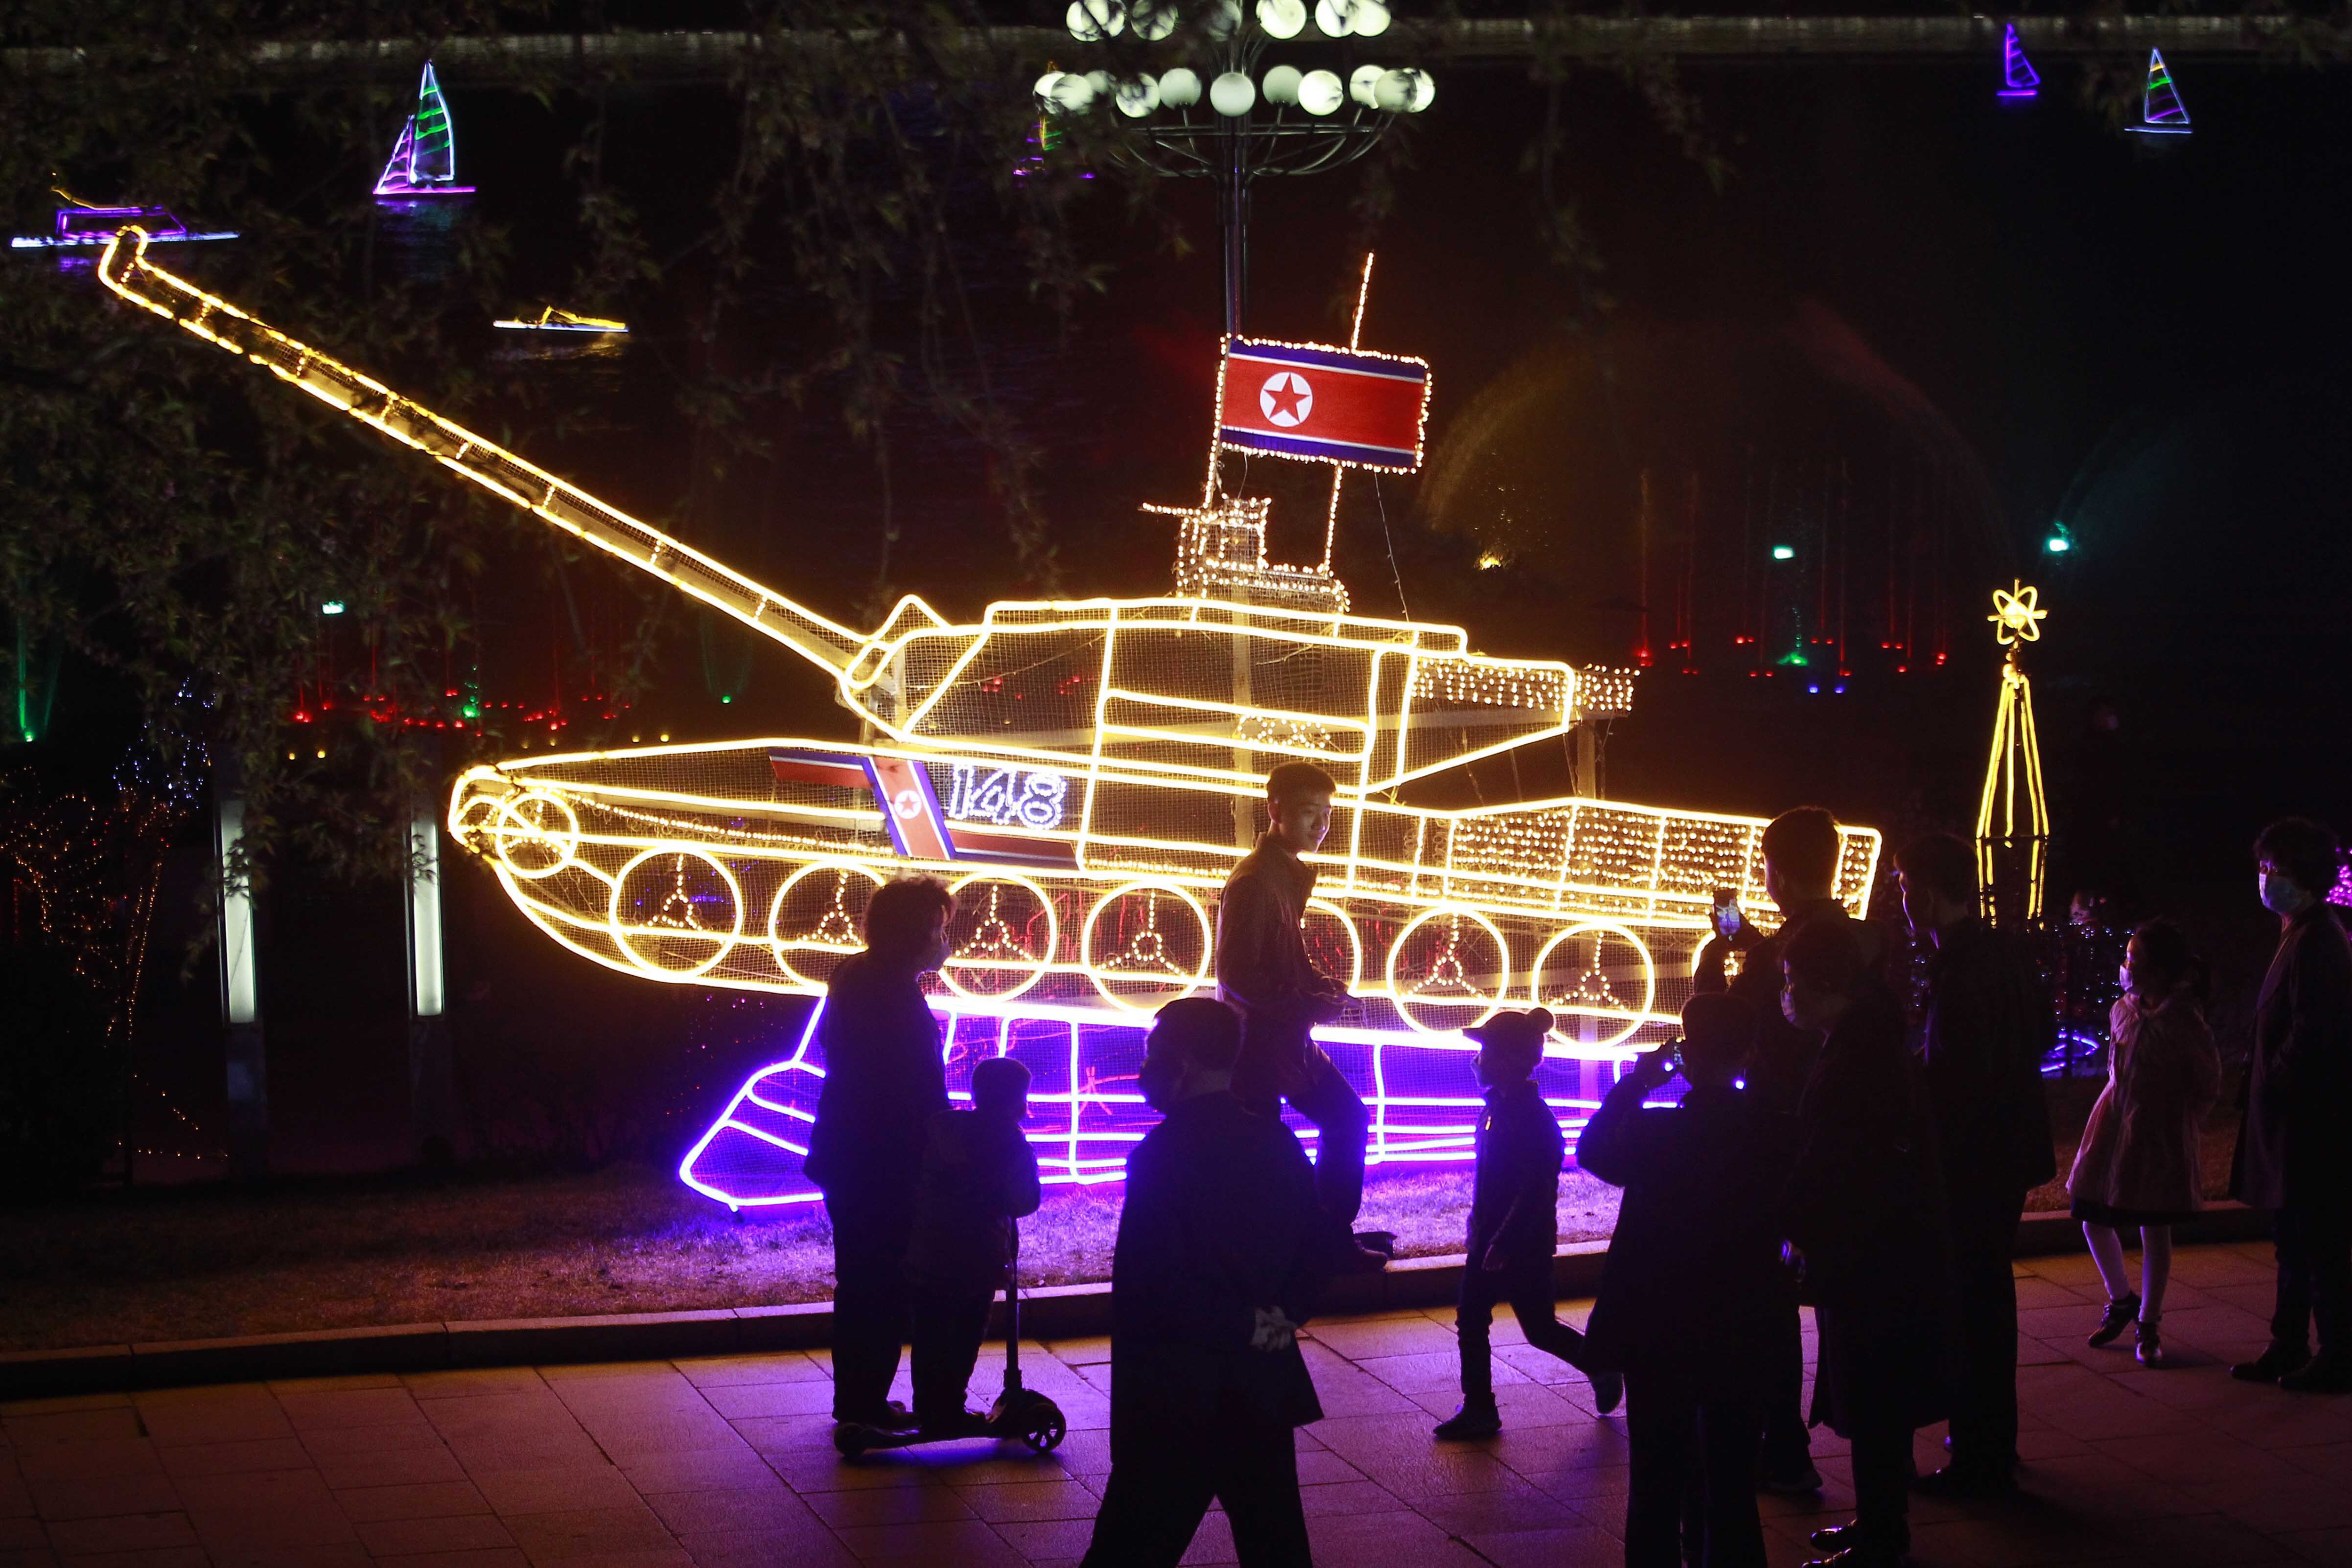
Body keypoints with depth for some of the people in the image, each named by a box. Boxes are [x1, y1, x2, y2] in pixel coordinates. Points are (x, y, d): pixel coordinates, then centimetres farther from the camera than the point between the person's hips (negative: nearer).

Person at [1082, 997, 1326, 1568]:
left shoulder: (1165, 1152, -15)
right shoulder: (1278, 1144, 6)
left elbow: (1148, 1286, -20)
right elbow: (1314, 1248, 12)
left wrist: (1245, 1326, -9)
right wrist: (1281, 1317, 1)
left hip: (1179, 1397, -7)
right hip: (1266, 1388, 7)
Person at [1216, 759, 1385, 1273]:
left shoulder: (1290, 873, 11)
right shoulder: (1253, 881, -20)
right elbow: (1236, 974, -24)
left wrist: (1317, 984, 4)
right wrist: (1306, 1004, -24)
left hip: (1287, 1037, 10)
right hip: (1255, 1041, -10)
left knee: (1347, 1117, 15)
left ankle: (1334, 1238, 23)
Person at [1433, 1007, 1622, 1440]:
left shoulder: (1533, 1116, -22)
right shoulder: (1497, 1106, 5)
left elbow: (1536, 1189, -25)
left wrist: (1504, 1242, -26)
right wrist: (1481, 1232, 15)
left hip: (1525, 1244, -8)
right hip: (1492, 1239, 8)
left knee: (1540, 1328, 5)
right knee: (1471, 1322, 6)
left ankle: (1603, 1368, 28)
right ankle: (1478, 1410, 12)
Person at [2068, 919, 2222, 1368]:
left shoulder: (2181, 1019, -14)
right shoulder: (2122, 1011, 3)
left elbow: (2209, 1082, -5)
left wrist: (2180, 1118, 1)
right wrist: (2122, 1102, 12)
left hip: (2160, 1133, -6)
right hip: (2114, 1124, 6)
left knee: (2154, 1230, 3)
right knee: (2093, 1218, 6)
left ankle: (2148, 1325, 15)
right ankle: (2122, 1301, 29)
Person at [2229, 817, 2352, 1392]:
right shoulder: (2302, 935, 14)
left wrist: (2273, 1082, -12)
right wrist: (2264, 1077, 11)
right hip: (2291, 1117, 10)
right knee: (2294, 1237, 15)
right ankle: (2289, 1347, 22)